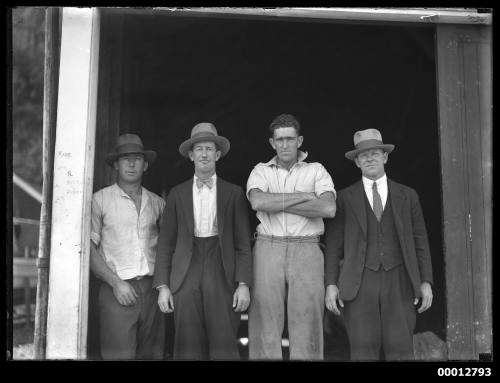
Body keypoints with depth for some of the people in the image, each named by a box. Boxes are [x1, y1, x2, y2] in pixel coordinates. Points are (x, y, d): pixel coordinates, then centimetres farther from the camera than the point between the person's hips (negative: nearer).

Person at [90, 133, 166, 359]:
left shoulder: (157, 202, 13)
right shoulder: (100, 200, 2)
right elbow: (87, 247, -2)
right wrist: (115, 282, -10)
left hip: (151, 290, 4)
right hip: (117, 290, -3)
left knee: (152, 355, 5)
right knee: (120, 355, -8)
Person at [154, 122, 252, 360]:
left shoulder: (234, 193, 8)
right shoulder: (177, 194, 12)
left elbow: (243, 243, 5)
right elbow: (166, 243, 10)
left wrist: (243, 284, -5)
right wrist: (162, 286, 2)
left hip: (222, 276, -1)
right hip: (186, 276, 1)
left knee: (224, 348, -5)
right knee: (188, 349, 0)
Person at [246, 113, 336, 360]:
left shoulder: (316, 170, 10)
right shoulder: (261, 171, 12)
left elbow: (328, 208, -8)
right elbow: (258, 201, -10)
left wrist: (277, 203, -6)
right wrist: (303, 196, -8)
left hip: (307, 250, 0)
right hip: (268, 249, 0)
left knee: (307, 327, -2)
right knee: (265, 326, -1)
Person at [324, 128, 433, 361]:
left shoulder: (407, 196, 9)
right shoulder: (345, 199, 6)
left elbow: (420, 242, 8)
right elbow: (333, 245, 3)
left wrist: (426, 282, -2)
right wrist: (331, 285, -6)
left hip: (398, 283, 1)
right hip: (359, 284, -1)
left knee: (400, 352, -3)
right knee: (364, 354, -5)